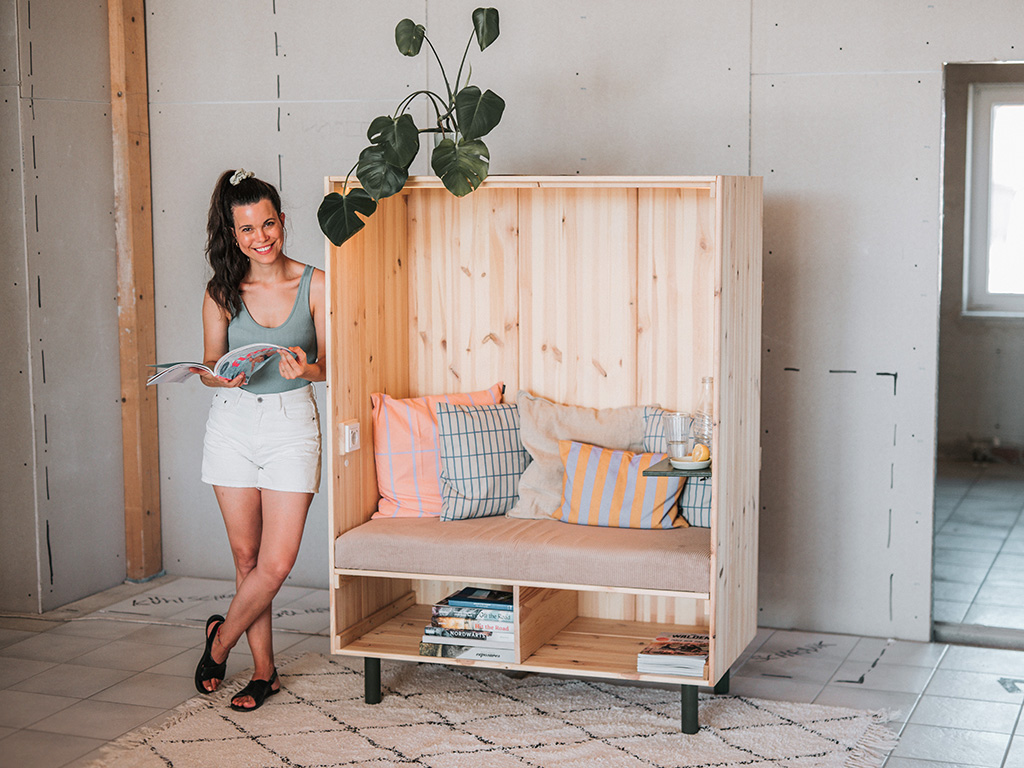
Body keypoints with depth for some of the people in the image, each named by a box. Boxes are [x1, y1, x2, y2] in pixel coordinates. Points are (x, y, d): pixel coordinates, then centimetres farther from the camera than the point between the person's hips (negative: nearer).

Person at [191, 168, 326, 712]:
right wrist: (224, 376, -18)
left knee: (277, 562, -6)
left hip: (291, 425, -1)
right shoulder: (222, 292, -1)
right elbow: (209, 368, 5)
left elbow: (331, 364, -2)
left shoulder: (314, 285, -5)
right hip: (233, 423, 1)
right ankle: (264, 670, 21)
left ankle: (221, 638, 20)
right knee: (247, 557, 7)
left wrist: (303, 368, -24)